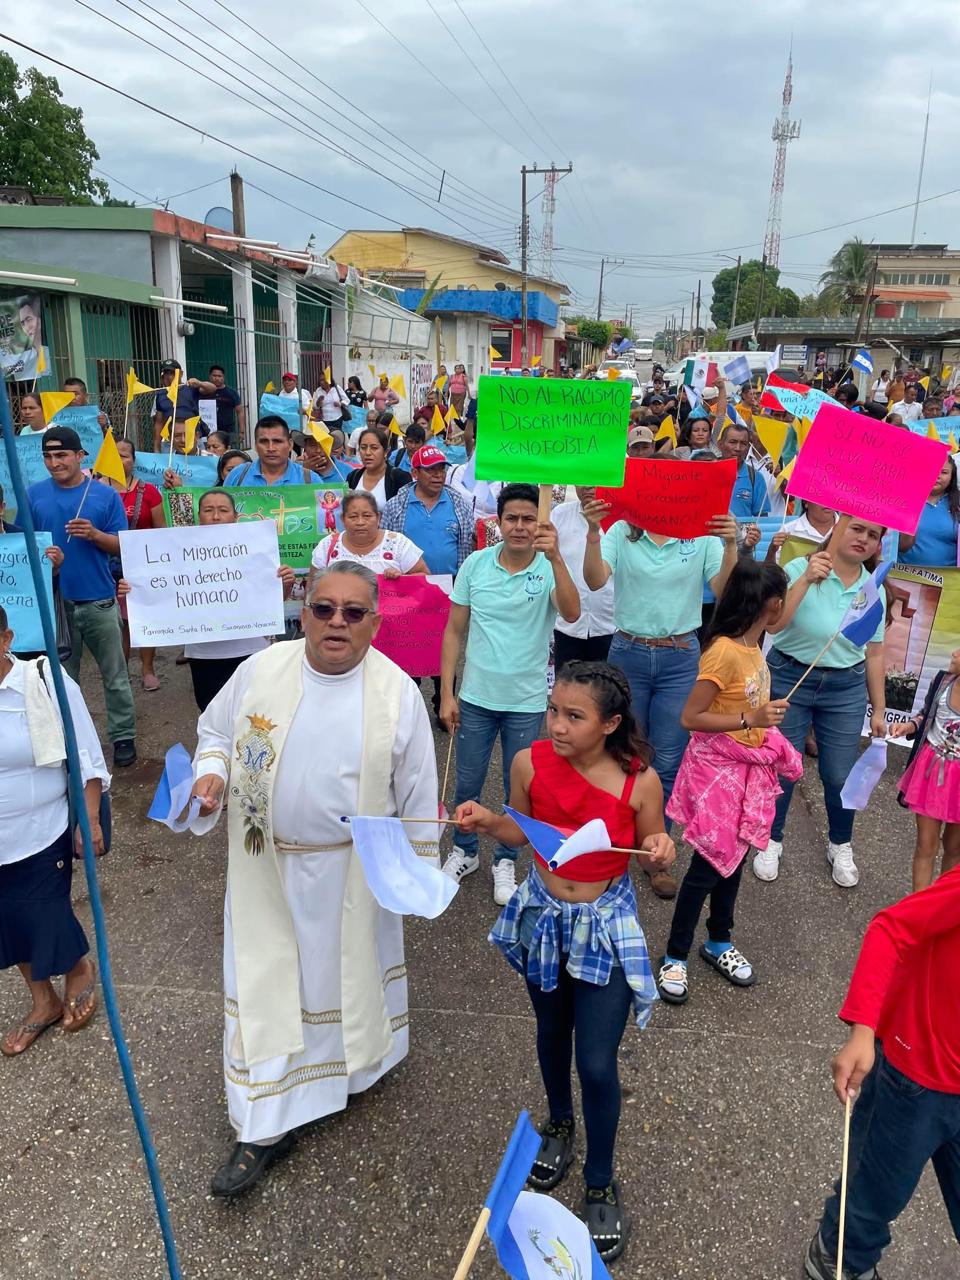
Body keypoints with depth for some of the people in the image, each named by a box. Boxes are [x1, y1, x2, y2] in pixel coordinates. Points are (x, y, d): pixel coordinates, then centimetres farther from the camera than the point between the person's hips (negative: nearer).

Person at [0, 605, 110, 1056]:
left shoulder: (46, 681, -15)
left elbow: (86, 756, -7)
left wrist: (89, 820, -8)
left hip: (43, 834, -3)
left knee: (47, 916, 7)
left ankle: (81, 971, 41)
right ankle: (43, 1002, 42)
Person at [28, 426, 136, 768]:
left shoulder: (105, 495, -2)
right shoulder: (34, 495, 2)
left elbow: (122, 546, 0)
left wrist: (95, 534, -19)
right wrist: (42, 560, -15)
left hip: (99, 600, -1)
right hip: (54, 601, 2)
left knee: (115, 676, 7)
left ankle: (123, 737, 19)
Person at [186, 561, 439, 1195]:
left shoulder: (397, 691, -13)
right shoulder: (261, 670, -10)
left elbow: (417, 790, -4)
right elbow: (215, 732, 6)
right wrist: (213, 775, -15)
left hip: (352, 869, -1)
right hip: (266, 865, 1)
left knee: (351, 966, 19)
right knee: (266, 981, 8)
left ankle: (358, 1055, 51)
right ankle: (265, 1129, 24)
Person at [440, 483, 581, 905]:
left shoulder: (548, 568, -11)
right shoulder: (476, 564, -5)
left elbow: (572, 613, -31)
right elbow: (454, 630, 0)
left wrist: (555, 558, -43)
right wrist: (447, 694, -2)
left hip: (526, 702, -1)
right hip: (476, 696, 2)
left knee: (518, 789, 13)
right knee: (467, 784, 14)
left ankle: (505, 861, 35)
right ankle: (464, 852, 39)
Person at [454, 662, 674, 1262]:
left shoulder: (639, 781, -23)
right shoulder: (531, 763, -18)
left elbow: (652, 858, -7)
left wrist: (662, 852, -29)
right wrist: (486, 822, -19)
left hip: (607, 925, -3)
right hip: (543, 916, 3)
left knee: (597, 1064, 3)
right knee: (552, 1032, 25)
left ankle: (601, 1184, 31)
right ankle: (560, 1127, 55)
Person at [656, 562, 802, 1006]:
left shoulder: (753, 646, 2)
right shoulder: (724, 652, -25)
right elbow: (689, 718, -24)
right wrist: (751, 719, -29)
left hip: (748, 766, 8)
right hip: (717, 767, -8)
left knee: (735, 855, 18)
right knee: (708, 863, -1)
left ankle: (719, 943, 37)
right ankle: (675, 957, 15)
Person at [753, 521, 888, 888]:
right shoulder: (800, 569, -10)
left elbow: (874, 654, 8)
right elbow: (773, 624, -22)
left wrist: (878, 709, 11)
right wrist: (806, 579, -28)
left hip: (846, 690, 3)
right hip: (789, 679, -3)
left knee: (840, 776, 8)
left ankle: (840, 846, 34)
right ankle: (771, 841, 30)